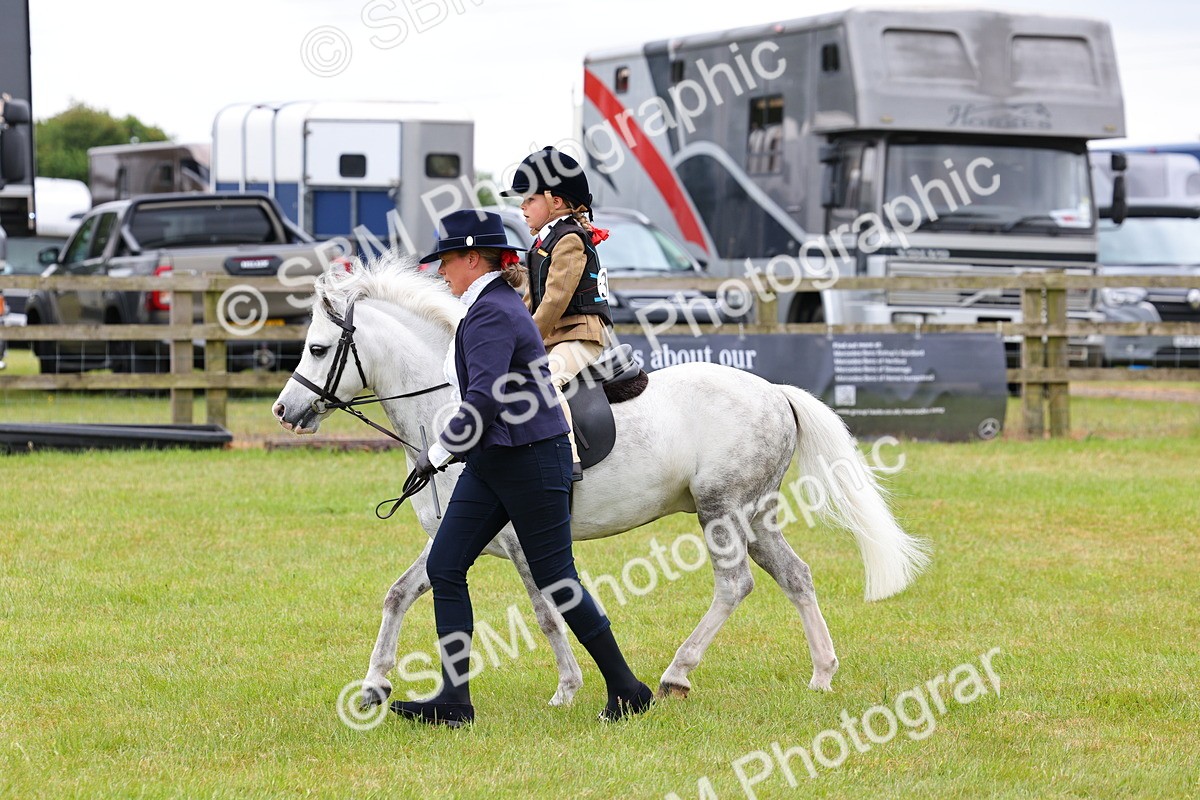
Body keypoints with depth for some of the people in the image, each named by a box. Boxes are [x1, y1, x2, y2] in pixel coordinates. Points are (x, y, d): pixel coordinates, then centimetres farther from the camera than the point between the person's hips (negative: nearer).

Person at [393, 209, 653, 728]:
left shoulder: (490, 314, -18)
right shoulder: (492, 305, 15)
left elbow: (483, 401, -26)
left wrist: (438, 452, -19)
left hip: (530, 463, -10)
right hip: (491, 465, 10)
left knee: (556, 581, -2)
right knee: (443, 567, 2)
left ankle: (626, 689, 11)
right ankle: (454, 700, 1)